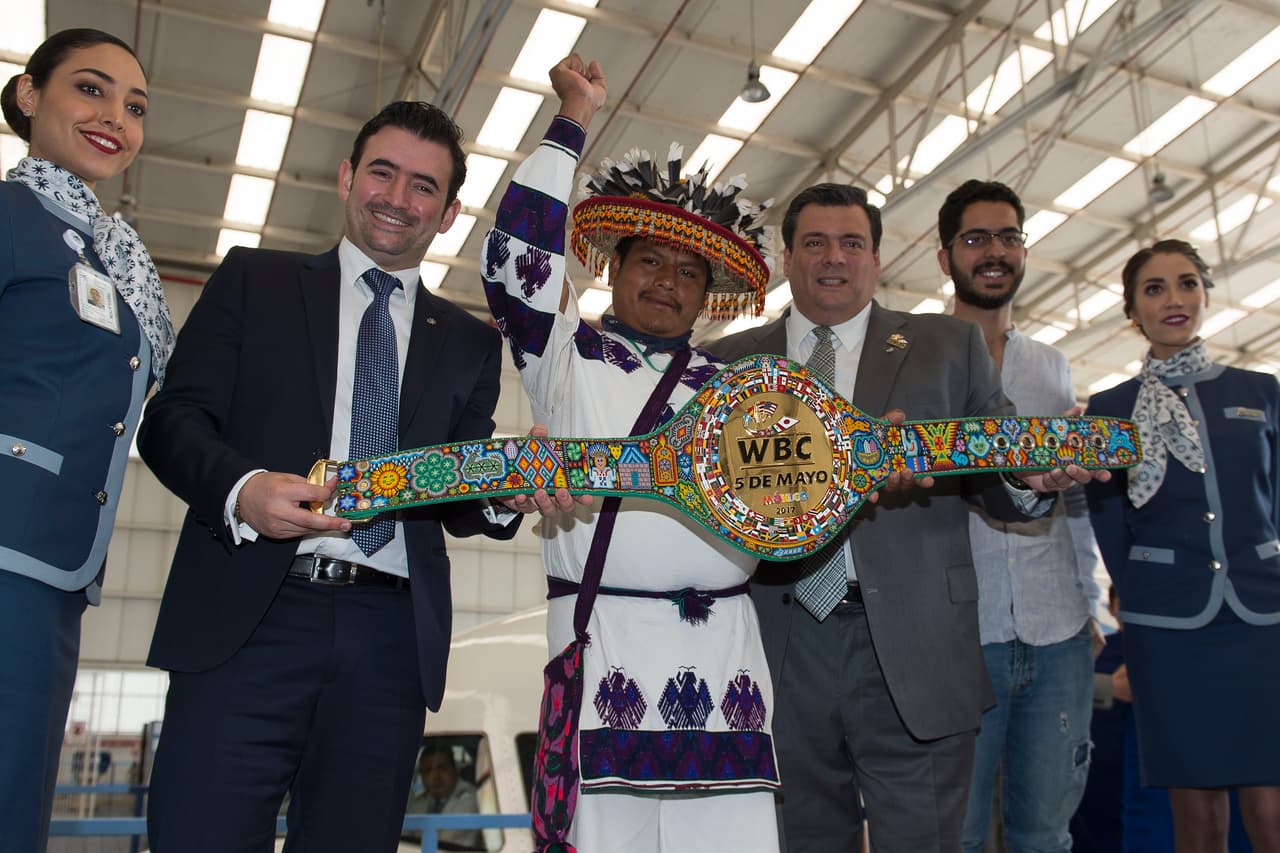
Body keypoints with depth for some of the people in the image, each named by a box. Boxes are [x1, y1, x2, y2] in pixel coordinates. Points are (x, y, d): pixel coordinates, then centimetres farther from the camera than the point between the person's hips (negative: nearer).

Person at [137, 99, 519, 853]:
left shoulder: (471, 343, 17)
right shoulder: (255, 279, 13)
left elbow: (459, 504, 14)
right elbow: (172, 418, 4)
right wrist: (243, 489, -16)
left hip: (391, 641, 2)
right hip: (250, 620, -2)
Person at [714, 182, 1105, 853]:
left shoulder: (950, 346, 10)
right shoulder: (733, 361, 10)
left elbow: (996, 476, 7)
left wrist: (1030, 477, -16)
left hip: (914, 651, -1)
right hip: (781, 644, 1)